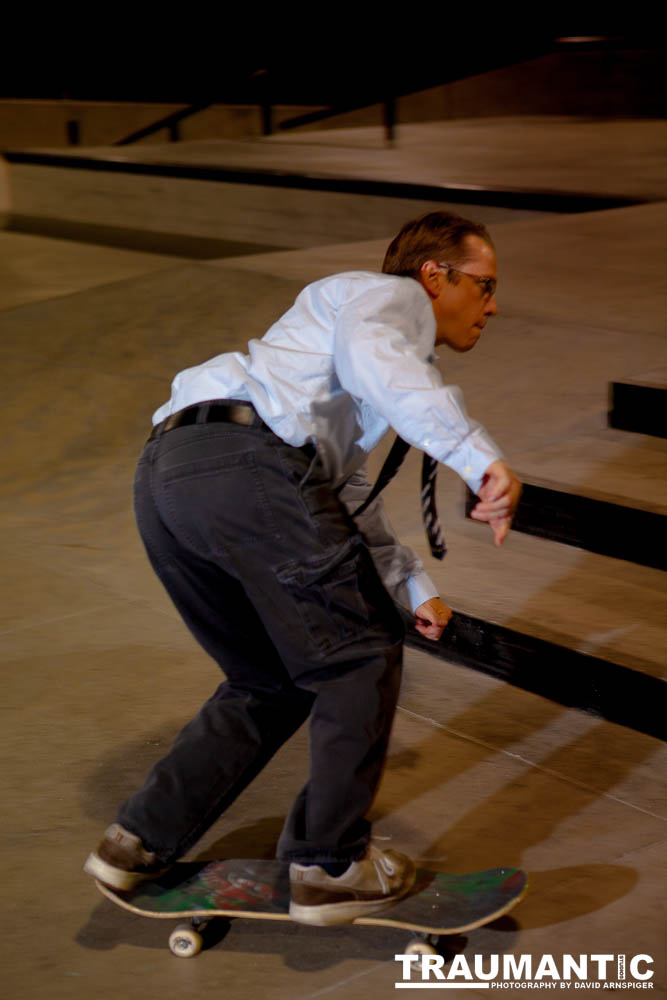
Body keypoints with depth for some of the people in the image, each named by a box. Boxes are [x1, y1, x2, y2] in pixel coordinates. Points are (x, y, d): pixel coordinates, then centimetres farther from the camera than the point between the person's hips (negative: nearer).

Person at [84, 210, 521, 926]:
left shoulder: (365, 317, 40)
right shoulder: (395, 296, 12)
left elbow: (346, 495, 45)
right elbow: (372, 354, -15)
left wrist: (412, 585, 42)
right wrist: (480, 456, -20)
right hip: (245, 462, -9)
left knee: (272, 682, 21)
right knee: (361, 658, 6)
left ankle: (139, 841, 23)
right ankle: (329, 865, 11)